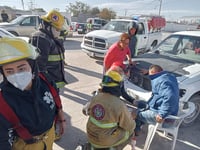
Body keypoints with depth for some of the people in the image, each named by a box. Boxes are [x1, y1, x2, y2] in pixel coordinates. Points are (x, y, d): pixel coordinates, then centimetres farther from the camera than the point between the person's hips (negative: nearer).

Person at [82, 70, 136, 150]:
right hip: (106, 140, -5)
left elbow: (85, 111, 7)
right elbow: (130, 126, -13)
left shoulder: (94, 98, -13)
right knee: (130, 131, 17)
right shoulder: (119, 105, -27)